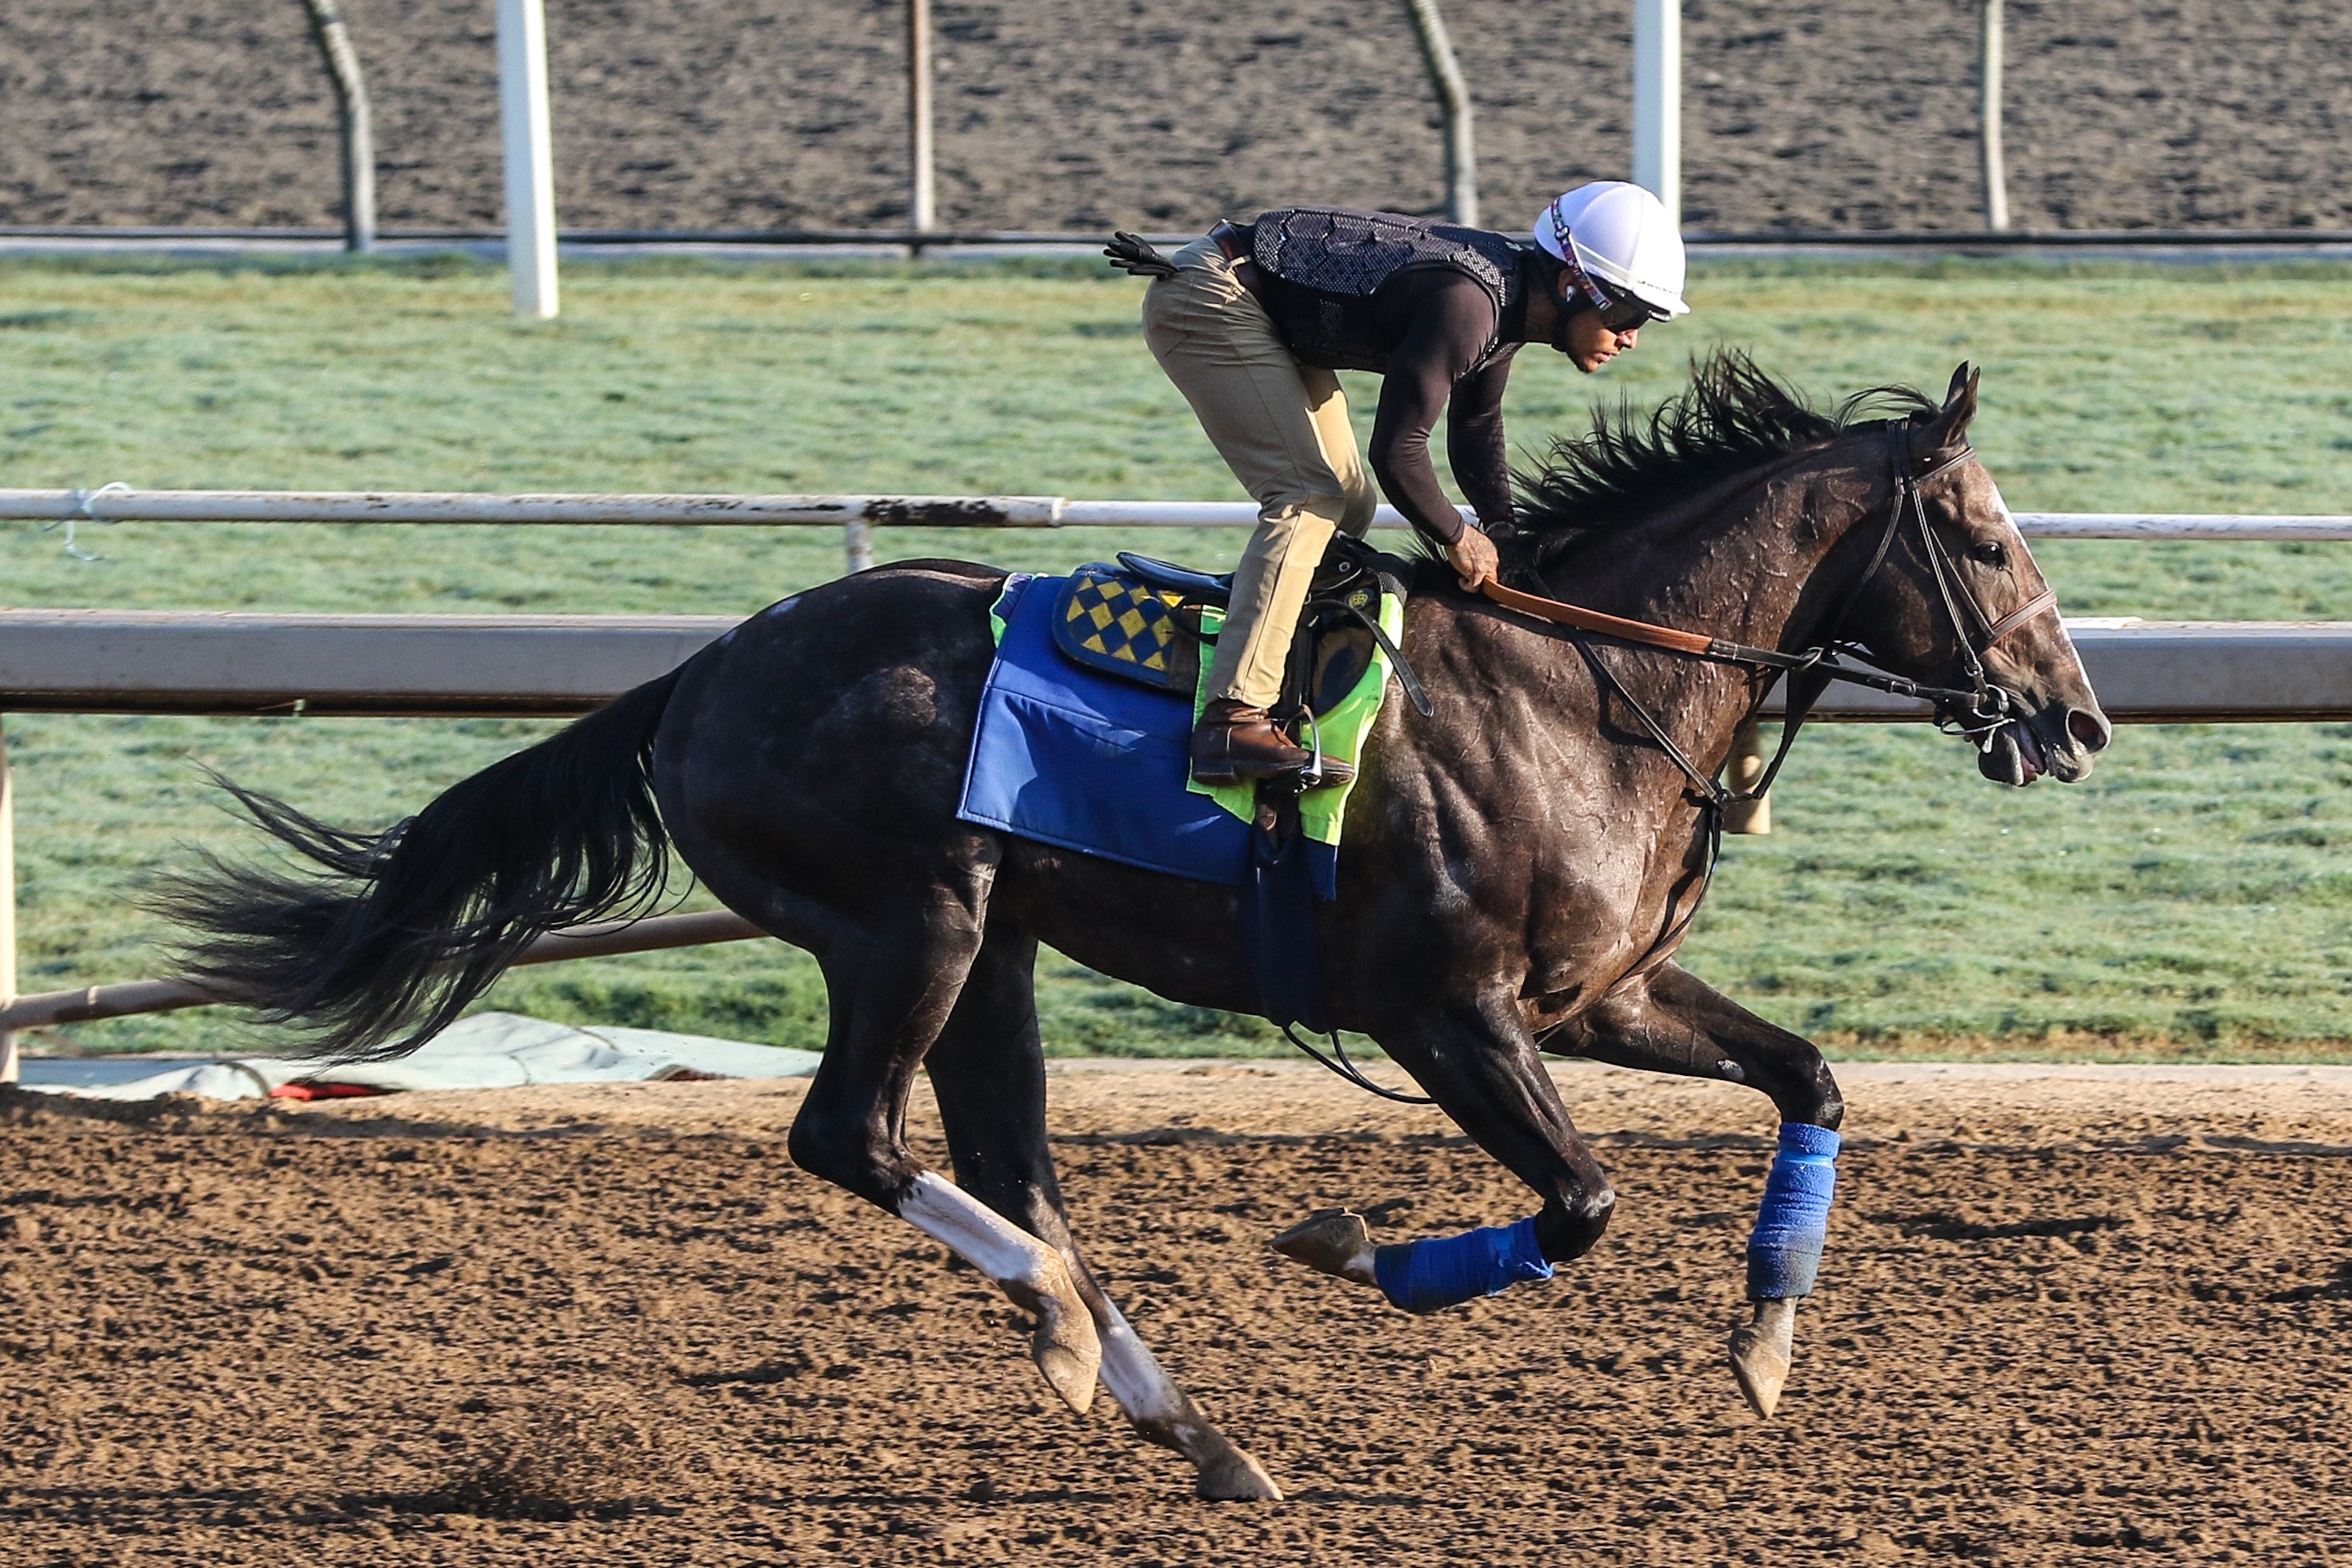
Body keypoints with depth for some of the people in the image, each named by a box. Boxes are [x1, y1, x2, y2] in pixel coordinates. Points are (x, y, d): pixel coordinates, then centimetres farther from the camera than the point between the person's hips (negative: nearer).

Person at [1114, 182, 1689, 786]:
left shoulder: (1509, 296, 2)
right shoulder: (1467, 305, -29)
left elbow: (1475, 426, 19)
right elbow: (1396, 450, -27)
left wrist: (1504, 526, 7)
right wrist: (1457, 538, -12)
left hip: (1273, 317, 11)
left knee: (1349, 507, 12)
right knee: (1309, 497, -20)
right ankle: (1233, 723, -29)